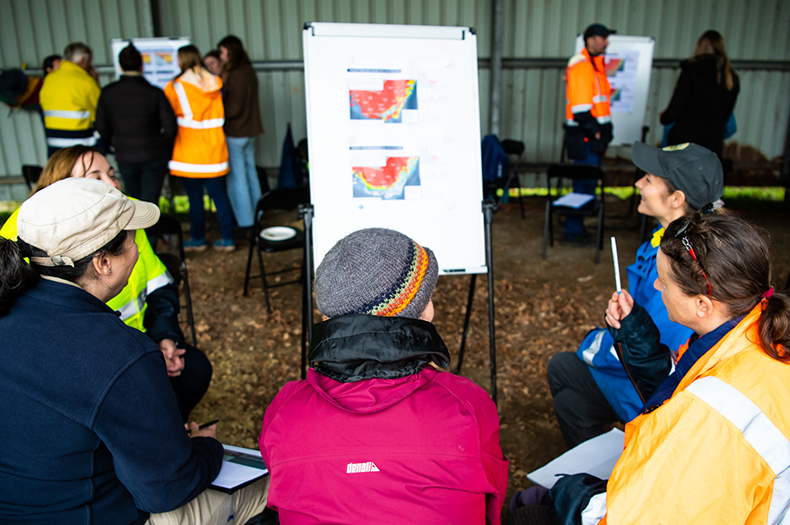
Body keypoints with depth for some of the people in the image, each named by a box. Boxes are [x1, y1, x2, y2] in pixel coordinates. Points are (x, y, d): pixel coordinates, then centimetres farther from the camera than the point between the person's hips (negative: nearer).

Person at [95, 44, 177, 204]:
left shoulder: (107, 93, -3)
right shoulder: (154, 93, -11)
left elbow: (101, 127, 1)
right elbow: (170, 126, -12)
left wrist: (116, 145, 17)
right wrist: (161, 146, 6)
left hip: (125, 157, 3)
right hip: (154, 156, -2)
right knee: (149, 204, 0)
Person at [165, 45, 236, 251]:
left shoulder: (174, 87, -9)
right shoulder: (215, 83, 3)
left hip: (188, 153, -4)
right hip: (214, 149, 4)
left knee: (195, 198, 6)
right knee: (219, 194, 9)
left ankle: (198, 240, 18)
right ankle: (227, 240, 13)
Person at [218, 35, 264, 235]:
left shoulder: (236, 76, -19)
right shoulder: (249, 71, 9)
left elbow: (233, 109, -20)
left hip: (235, 133, -9)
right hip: (250, 130, 9)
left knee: (237, 178, -1)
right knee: (250, 173, 17)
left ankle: (245, 222, 5)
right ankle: (256, 216, 27)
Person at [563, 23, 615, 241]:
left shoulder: (596, 63, 19)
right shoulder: (581, 65, -13)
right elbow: (580, 106, -20)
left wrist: (604, 130, 17)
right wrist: (594, 130, -20)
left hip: (594, 134, 10)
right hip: (584, 135, -10)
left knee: (587, 182, 14)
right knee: (585, 183, -6)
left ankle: (576, 227, 23)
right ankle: (573, 230, 2)